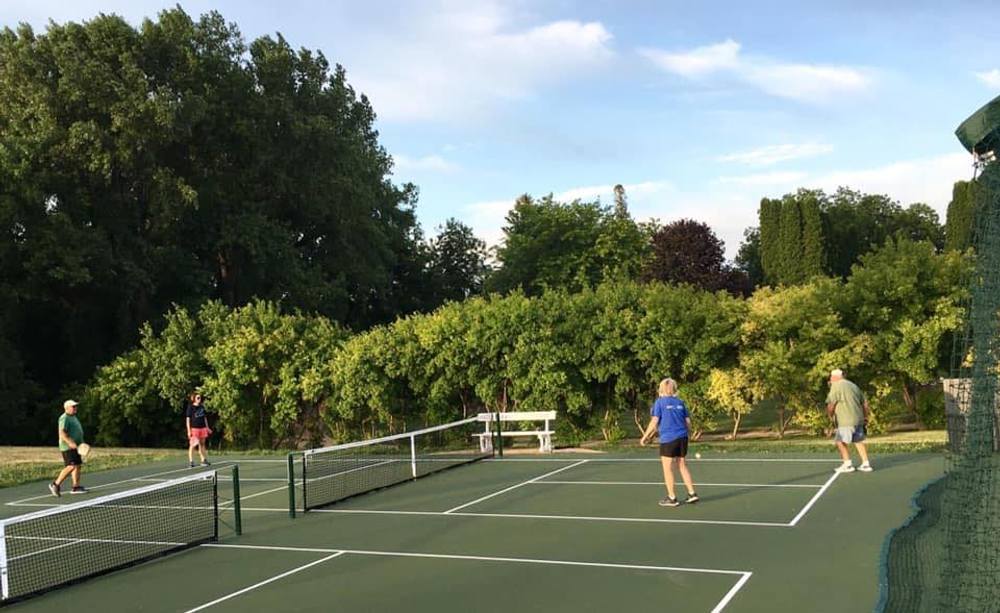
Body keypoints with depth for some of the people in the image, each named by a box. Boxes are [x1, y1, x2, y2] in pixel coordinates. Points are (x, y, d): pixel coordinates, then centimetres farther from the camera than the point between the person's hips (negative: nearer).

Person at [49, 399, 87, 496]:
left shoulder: (73, 417, 20)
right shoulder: (64, 418, -11)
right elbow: (62, 433, -22)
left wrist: (81, 443, 28)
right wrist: (70, 442, -30)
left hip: (74, 446, 10)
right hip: (68, 447, -10)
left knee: (78, 465, 7)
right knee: (71, 466, -17)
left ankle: (76, 486, 9)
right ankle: (56, 484, -11)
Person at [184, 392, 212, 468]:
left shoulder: (202, 407, 11)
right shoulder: (190, 407, -5)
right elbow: (188, 419, -7)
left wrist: (207, 428, 17)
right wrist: (189, 430, -12)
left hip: (202, 428, 6)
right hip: (194, 428, -6)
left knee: (202, 444, 11)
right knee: (193, 445, -5)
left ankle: (203, 460, 17)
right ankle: (191, 461, 0)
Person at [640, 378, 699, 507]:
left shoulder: (660, 402, -4)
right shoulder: (680, 402, 9)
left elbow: (654, 422, -9)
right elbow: (688, 421, 10)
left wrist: (645, 437, -1)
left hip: (668, 439, -5)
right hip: (682, 438, 5)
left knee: (667, 468, 4)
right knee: (682, 465, 16)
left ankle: (672, 498, 7)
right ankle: (692, 493, 15)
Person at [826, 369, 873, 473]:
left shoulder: (836, 386, -5)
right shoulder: (853, 386, 19)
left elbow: (831, 405, -10)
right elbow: (865, 403, 22)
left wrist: (830, 416, 7)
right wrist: (865, 416, 31)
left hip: (846, 421, -8)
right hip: (858, 419, 8)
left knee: (840, 441, -2)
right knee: (858, 441, 15)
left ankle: (848, 464, -4)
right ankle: (866, 464, 14)